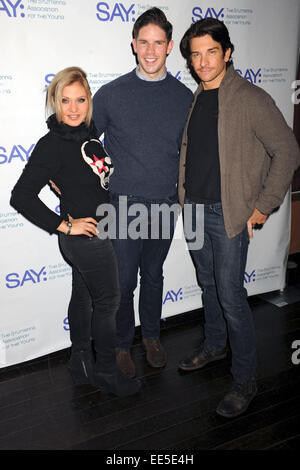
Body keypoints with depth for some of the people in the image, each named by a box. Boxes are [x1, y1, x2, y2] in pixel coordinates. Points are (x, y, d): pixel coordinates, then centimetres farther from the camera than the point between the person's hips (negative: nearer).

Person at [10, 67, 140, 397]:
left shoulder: (88, 133, 4)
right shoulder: (52, 145, -19)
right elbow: (21, 197, -22)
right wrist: (65, 225, -18)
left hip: (93, 232, 8)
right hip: (87, 237, -8)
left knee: (83, 296, 18)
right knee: (107, 302, 4)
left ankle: (81, 365, 35)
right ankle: (107, 373, 23)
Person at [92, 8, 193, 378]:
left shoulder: (184, 97, 2)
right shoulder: (111, 94, -5)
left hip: (165, 204, 2)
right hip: (123, 204, -2)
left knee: (153, 275, 17)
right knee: (123, 281, 5)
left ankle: (151, 334, 38)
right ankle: (122, 344, 27)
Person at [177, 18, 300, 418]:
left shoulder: (251, 99, -11)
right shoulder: (194, 100, 10)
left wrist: (263, 206, -12)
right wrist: (186, 195, 13)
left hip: (229, 213, -6)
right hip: (193, 207, 7)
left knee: (230, 294, -4)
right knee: (208, 284, 18)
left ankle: (245, 380, 10)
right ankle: (214, 346, 38)